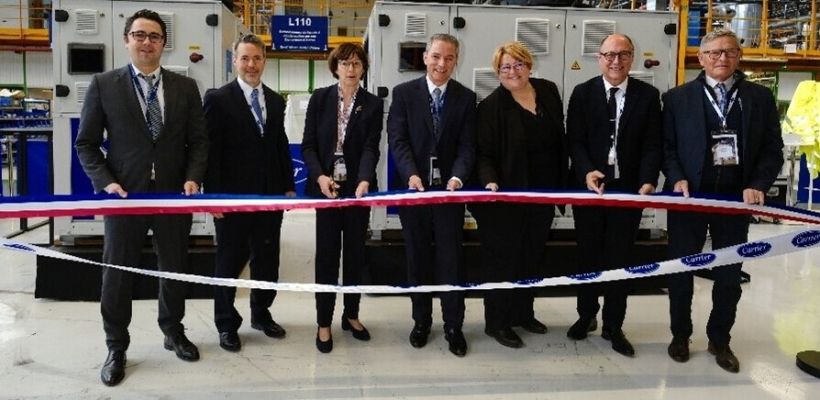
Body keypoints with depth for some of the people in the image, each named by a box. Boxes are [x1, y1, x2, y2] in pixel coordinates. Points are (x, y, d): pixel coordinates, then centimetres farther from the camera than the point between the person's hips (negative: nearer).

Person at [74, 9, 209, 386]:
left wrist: (192, 178, -10)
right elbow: (86, 143, 0)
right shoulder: (103, 84, -1)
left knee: (176, 269, 14)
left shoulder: (185, 87, 4)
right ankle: (116, 348, 24)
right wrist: (106, 182, -12)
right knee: (117, 272, 7)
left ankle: (173, 332, 35)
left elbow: (198, 140, 5)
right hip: (125, 194, -1)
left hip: (174, 194, 2)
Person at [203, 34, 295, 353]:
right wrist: (214, 196, -13)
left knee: (267, 259, 13)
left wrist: (288, 187, 9)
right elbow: (211, 151, -9)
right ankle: (227, 324, 22)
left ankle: (261, 314, 31)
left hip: (270, 195, 5)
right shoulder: (218, 99, -5)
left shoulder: (276, 101, 11)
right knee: (230, 262, 8)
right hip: (233, 197, -5)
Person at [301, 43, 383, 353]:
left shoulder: (373, 104, 1)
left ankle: (351, 315, 25)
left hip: (358, 187, 1)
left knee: (355, 253, 9)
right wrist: (320, 176, -17)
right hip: (326, 186, -1)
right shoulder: (320, 98, 1)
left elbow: (371, 147, -9)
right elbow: (308, 144, -1)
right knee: (327, 254, 1)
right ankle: (324, 322, 11)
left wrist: (364, 181, -26)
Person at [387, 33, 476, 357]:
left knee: (450, 259, 4)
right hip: (413, 188, 0)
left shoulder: (466, 98, 2)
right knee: (418, 258, 12)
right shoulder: (404, 93, 0)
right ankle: (421, 321, 26)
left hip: (449, 189, 0)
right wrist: (411, 174, -21)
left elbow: (467, 146, -3)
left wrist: (457, 176, -21)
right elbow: (397, 140, -6)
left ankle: (453, 326, 17)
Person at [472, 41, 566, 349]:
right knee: (503, 258, 3)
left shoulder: (548, 91, 3)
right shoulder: (492, 106, -13)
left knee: (533, 255, 18)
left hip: (544, 195, 6)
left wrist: (562, 184, 10)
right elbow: (484, 154, -14)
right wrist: (490, 181, -32)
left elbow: (560, 140, 11)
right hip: (508, 197, -6)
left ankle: (523, 312, 35)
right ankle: (497, 322, 17)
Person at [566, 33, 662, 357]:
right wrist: (586, 172, -21)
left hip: (629, 189, 0)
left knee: (621, 257, 7)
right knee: (588, 255, 12)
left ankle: (613, 325, 19)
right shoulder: (582, 93, 0)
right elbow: (575, 140, -4)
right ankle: (586, 316, 29)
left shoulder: (648, 95, 2)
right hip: (589, 187, 0)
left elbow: (652, 144, -2)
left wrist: (647, 181, -17)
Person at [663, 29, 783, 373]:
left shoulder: (760, 98, 4)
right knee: (681, 270, 9)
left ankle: (719, 340, 27)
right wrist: (676, 179, -15)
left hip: (735, 199, 1)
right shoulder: (677, 98, 0)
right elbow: (666, 146, 0)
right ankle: (680, 335, 26)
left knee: (729, 275, 10)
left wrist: (758, 185, -11)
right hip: (688, 198, -1)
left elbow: (772, 150, 3)